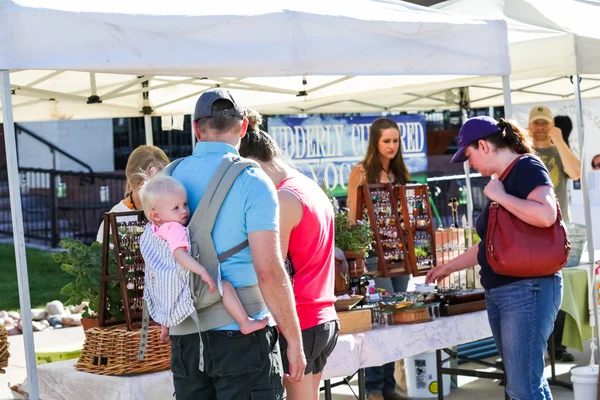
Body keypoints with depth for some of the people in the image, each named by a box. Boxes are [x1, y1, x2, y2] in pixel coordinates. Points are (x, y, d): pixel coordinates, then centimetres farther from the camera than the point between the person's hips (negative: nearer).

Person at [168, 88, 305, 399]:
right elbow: (269, 271, -16)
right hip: (242, 334, -5)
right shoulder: (252, 182, -11)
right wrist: (294, 339, -8)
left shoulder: (170, 178, 5)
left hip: (186, 335, 5)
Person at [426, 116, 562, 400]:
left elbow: (546, 215, -27)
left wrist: (500, 196, -16)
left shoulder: (527, 168, -9)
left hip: (527, 289, -9)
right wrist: (448, 267, 32)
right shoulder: (503, 180, 18)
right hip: (498, 292, 9)